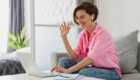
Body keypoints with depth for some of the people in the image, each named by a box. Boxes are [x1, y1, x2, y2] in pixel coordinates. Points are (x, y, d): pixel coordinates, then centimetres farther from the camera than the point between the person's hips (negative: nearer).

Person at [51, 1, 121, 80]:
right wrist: (64, 36, -11)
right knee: (64, 61, -9)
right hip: (93, 67, 7)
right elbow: (74, 57, -4)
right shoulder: (82, 34, 5)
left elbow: (91, 58, -27)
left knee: (83, 72, -34)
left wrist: (68, 70, -33)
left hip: (110, 71, -6)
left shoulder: (102, 33, -18)